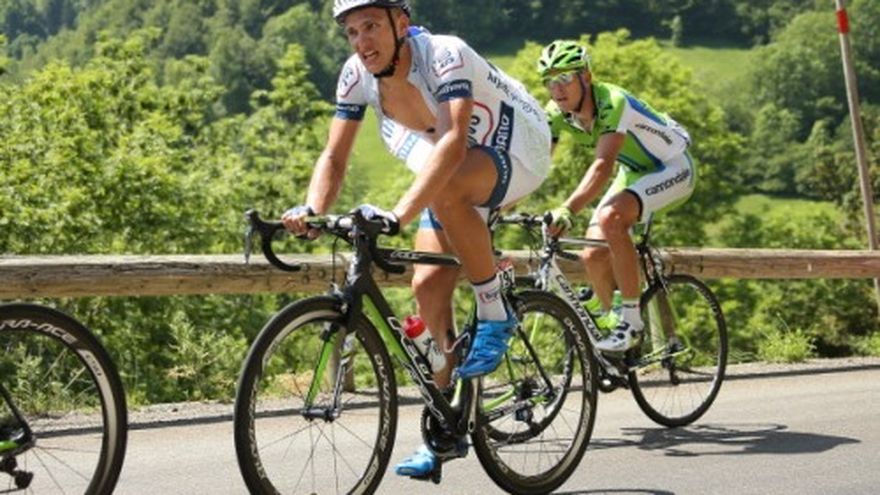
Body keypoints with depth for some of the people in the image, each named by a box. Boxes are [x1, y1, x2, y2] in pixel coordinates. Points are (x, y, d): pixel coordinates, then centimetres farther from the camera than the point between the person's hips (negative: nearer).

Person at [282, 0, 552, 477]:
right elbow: (334, 156, -12)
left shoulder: (445, 55, -32)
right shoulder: (356, 75, -14)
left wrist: (398, 214, -57)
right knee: (428, 286, -6)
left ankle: (495, 312, -18)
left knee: (445, 187, -38)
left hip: (518, 153, -6)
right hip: (449, 180, 7)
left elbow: (453, 143, -45)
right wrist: (311, 211, -33)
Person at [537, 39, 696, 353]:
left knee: (610, 218, -33)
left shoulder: (612, 103, -33)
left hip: (673, 168, -7)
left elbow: (603, 165, -45)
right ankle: (615, 323, 16)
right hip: (635, 172, 7)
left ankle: (632, 321, -22)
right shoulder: (557, 113, -13)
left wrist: (566, 210, -58)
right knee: (594, 256, -8)